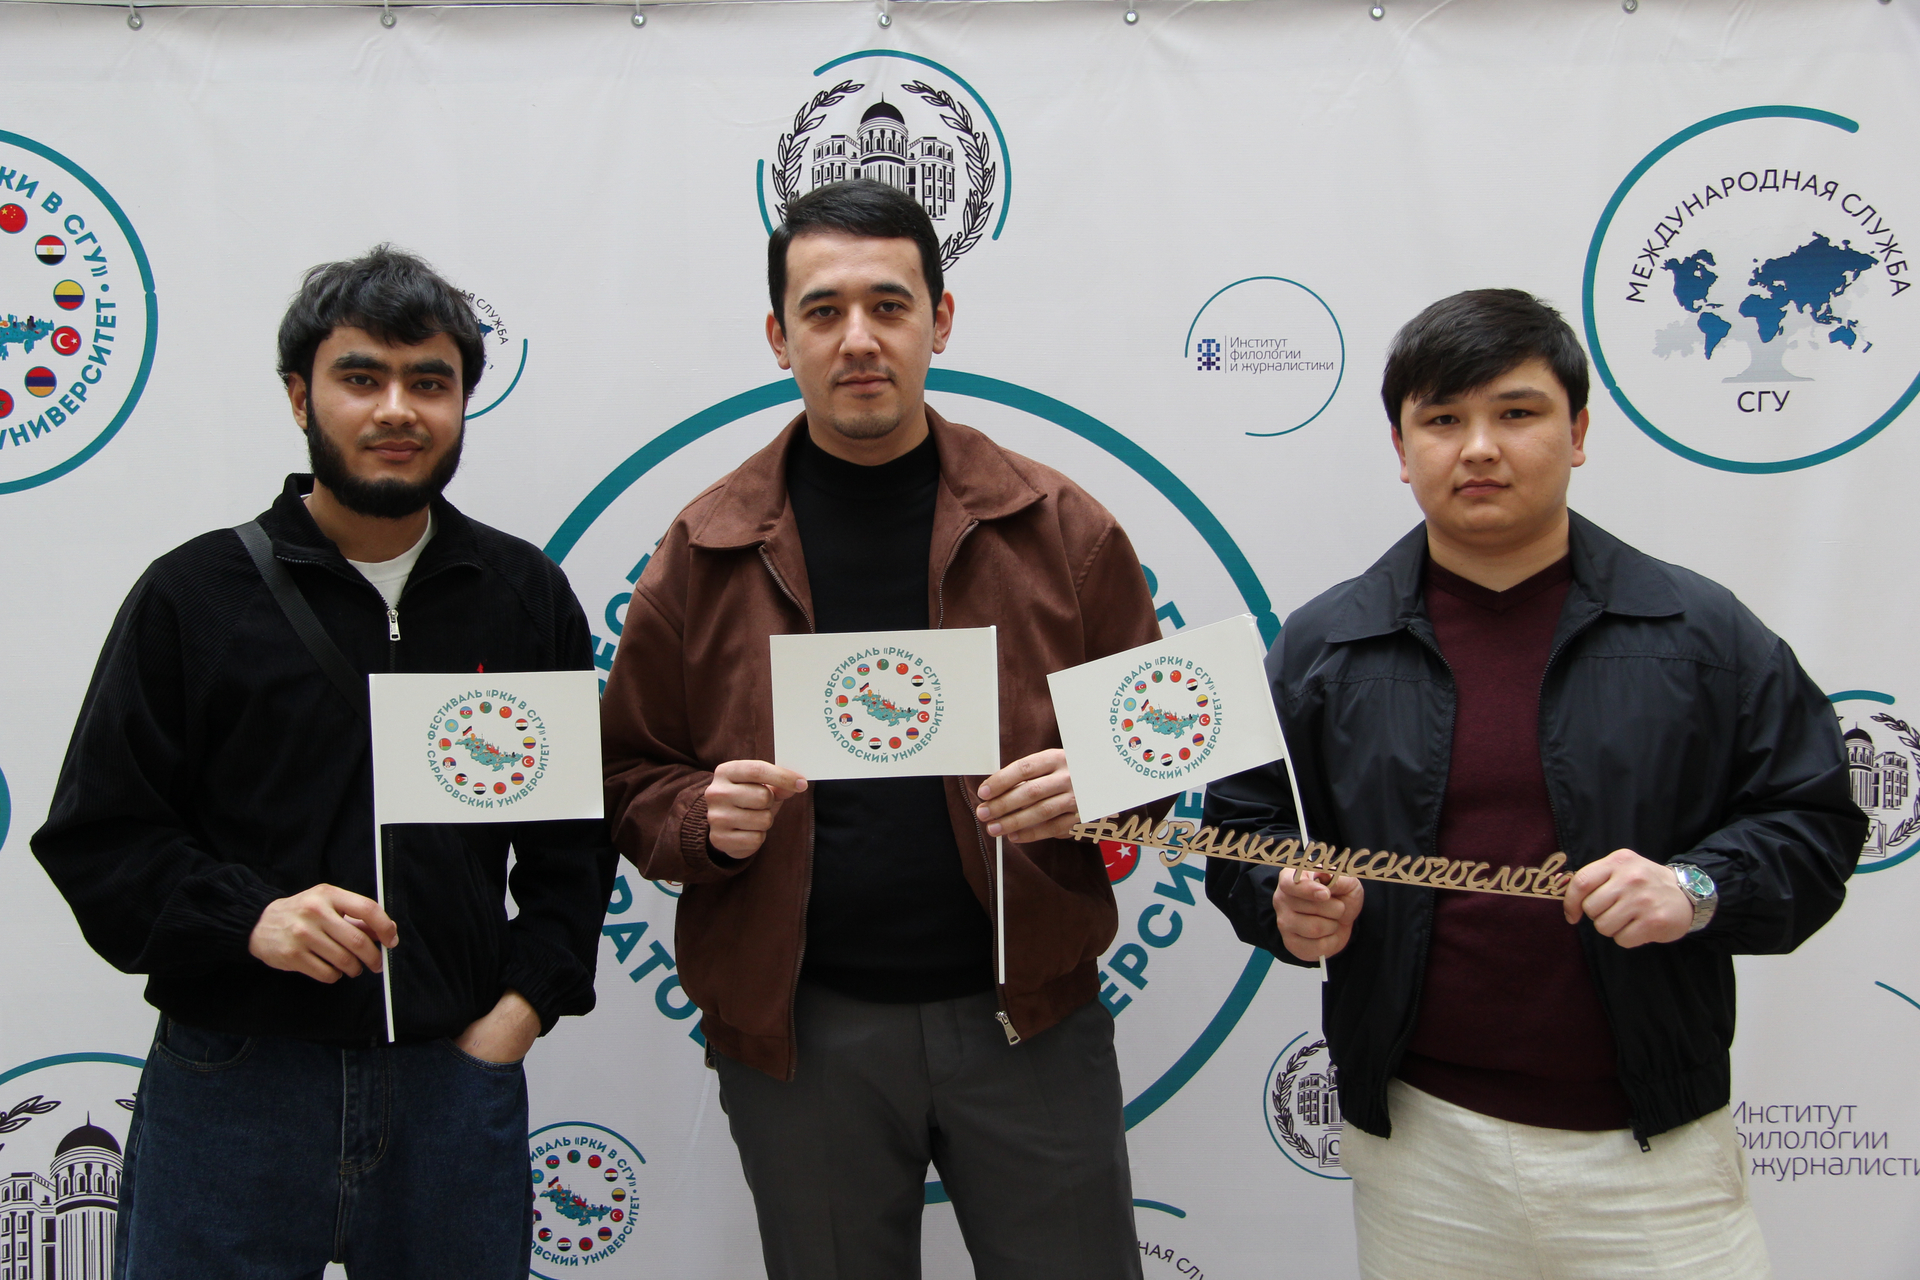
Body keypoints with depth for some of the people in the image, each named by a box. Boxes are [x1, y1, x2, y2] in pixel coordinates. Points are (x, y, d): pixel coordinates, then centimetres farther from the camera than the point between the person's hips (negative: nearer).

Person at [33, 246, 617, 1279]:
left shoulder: (527, 594, 5)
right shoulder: (193, 595, 0)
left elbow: (578, 832, 10)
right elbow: (94, 839, 0)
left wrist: (523, 1005, 0)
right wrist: (248, 918, -15)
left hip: (458, 1078, 2)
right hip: (231, 1087, -1)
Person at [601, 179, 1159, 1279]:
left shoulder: (1059, 526, -1)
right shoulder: (708, 551, 0)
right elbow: (635, 780, 5)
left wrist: (1095, 788, -15)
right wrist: (704, 820, -16)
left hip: (1029, 1015, 0)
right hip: (798, 1027, 1)